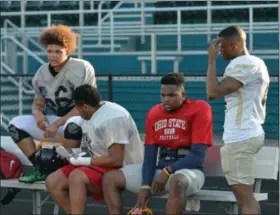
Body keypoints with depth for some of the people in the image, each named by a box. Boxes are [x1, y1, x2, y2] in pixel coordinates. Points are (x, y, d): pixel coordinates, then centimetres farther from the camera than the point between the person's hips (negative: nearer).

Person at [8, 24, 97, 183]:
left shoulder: (82, 68, -14)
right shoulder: (42, 73, 5)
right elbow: (38, 102, 13)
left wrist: (57, 124, -23)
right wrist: (38, 113, -13)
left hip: (77, 119, -6)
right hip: (52, 122, 6)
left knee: (74, 125, -41)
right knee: (16, 124, -7)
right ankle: (41, 168, -9)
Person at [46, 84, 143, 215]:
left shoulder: (112, 119, -23)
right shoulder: (92, 114, 5)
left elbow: (116, 160, -25)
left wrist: (84, 161, -16)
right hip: (99, 165, 10)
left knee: (77, 177, -33)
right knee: (53, 182, -5)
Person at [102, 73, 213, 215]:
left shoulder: (199, 109, -10)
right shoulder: (154, 113, 8)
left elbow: (198, 156, -16)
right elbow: (149, 155, 5)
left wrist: (168, 171, -25)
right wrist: (145, 185, -12)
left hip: (188, 169, -7)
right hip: (159, 168, 7)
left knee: (177, 182, -43)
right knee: (110, 179, -3)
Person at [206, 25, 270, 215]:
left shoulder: (241, 64, -15)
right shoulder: (257, 63, 17)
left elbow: (213, 92, -22)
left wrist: (212, 60, -14)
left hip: (240, 138, -10)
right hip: (251, 133, 10)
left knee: (245, 198, -11)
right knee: (246, 196, 13)